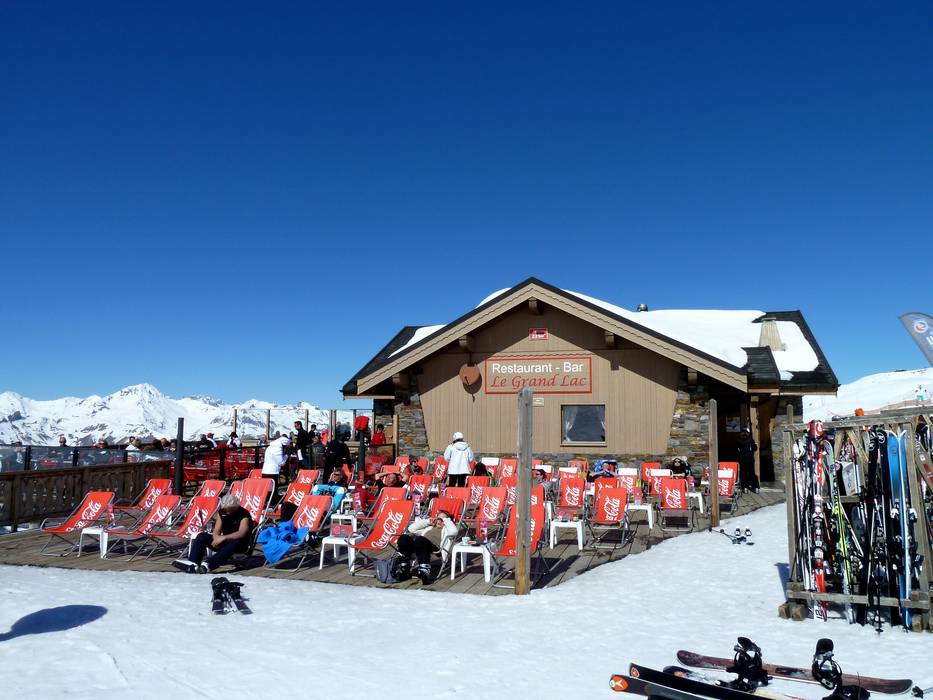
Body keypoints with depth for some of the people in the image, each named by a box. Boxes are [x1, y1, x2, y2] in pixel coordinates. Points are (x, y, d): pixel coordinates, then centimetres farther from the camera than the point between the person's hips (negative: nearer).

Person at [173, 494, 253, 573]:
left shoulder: (244, 514, -14)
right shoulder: (222, 512, 5)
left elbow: (241, 533, -28)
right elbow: (216, 531, 4)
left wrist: (224, 538, -37)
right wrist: (217, 539, -19)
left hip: (240, 544, -6)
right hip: (223, 541, 6)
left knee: (235, 543, -41)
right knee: (202, 536, -10)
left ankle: (208, 565, -57)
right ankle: (192, 563, -30)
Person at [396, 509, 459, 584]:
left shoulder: (447, 529, 28)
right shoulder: (429, 527, 42)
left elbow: (454, 531, 1)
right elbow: (411, 528, 32)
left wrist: (446, 520, 15)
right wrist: (427, 521, 31)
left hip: (435, 548, -5)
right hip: (420, 544, 5)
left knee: (420, 540, -39)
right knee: (403, 538, -26)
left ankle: (425, 571, -47)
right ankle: (404, 569, -21)